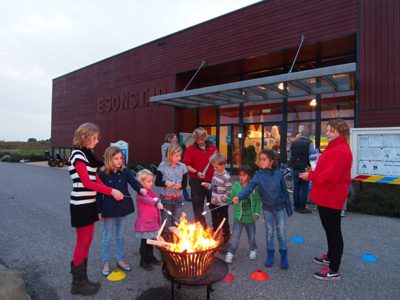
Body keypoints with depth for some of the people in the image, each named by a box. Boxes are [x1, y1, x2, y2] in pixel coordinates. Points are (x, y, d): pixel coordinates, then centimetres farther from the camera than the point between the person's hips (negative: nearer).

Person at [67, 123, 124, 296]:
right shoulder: (78, 155, -14)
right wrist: (111, 191, -20)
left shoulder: (88, 154, 13)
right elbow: (87, 183, -20)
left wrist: (112, 193, -3)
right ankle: (77, 283, 18)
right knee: (82, 242, 2)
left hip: (90, 203, 8)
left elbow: (96, 179, 8)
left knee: (88, 241, 14)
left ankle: (81, 278, 28)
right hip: (81, 205, -8)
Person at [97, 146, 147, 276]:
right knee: (107, 237, 11)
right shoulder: (103, 174, -9)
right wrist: (99, 211, -5)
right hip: (109, 209, -3)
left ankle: (120, 260, 33)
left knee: (120, 235, 17)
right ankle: (106, 263, 27)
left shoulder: (125, 171, -2)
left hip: (123, 208, 3)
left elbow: (133, 181, -15)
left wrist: (141, 189, -37)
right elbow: (99, 193, -6)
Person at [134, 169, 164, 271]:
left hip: (153, 222, 8)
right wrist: (157, 204, -55)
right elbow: (147, 200, -39)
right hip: (144, 222, -8)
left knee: (151, 240, 18)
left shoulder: (151, 192, 12)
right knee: (145, 242, 2)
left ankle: (150, 257, 34)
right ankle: (143, 261, 16)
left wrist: (158, 219, 24)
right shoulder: (141, 193, -16)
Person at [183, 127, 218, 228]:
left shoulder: (213, 148, 6)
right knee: (198, 206, 9)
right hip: (197, 181, -1)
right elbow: (186, 165, -4)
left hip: (211, 180, 2)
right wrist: (197, 172, -16)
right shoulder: (190, 149, 0)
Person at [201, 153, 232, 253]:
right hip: (213, 204, 8)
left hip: (222, 205, -7)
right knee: (215, 224, 20)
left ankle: (224, 243, 25)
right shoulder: (215, 173, 4)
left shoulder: (226, 177, -19)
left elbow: (229, 193, -19)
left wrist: (218, 199, -24)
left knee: (223, 225, 9)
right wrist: (207, 185, -3)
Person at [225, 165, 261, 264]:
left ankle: (253, 250, 43)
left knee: (251, 236, 19)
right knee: (235, 236, 2)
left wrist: (257, 212, -8)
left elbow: (258, 201, -2)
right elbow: (232, 198, -3)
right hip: (238, 216, 0)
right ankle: (230, 252, 17)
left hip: (250, 217, 0)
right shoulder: (236, 186, -6)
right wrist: (226, 199, -23)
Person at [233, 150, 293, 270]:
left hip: (280, 207, 0)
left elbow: (285, 192, -1)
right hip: (267, 208, 1)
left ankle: (284, 256, 24)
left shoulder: (278, 174, -8)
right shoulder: (258, 175, -9)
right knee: (269, 232, 11)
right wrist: (239, 196, -41)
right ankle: (270, 254, 28)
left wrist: (289, 209, 3)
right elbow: (249, 187, -23)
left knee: (281, 232, 9)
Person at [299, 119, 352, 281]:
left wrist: (310, 176, -16)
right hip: (327, 196, 11)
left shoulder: (339, 151, -22)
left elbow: (331, 175, -28)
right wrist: (313, 172, 2)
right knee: (329, 228, 24)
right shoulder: (334, 147, 13)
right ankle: (330, 257, 43)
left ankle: (334, 271, 14)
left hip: (331, 197, -11)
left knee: (333, 231, 1)